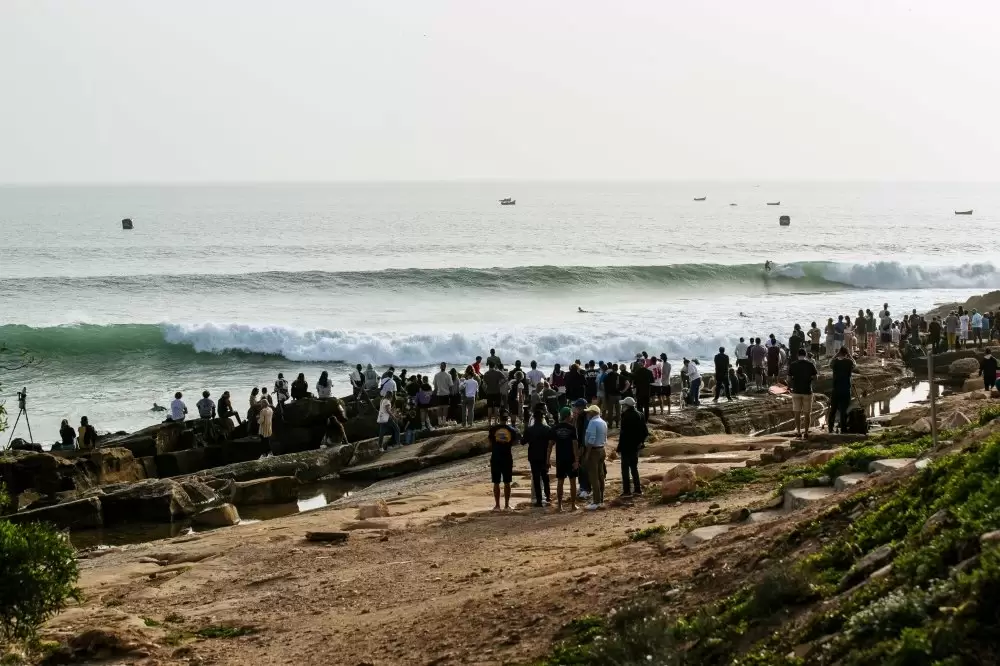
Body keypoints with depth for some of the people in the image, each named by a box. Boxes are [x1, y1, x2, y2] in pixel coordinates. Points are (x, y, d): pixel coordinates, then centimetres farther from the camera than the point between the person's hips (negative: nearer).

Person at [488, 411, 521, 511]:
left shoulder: (493, 429, -6)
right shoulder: (511, 430, -2)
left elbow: (490, 442, 2)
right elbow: (513, 442, 5)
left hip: (495, 458, -1)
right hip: (507, 458, 1)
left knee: (496, 483, 5)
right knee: (507, 483, 9)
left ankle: (497, 505, 5)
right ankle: (507, 505, 10)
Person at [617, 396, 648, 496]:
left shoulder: (626, 416, -17)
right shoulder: (639, 415, 7)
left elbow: (623, 433, -19)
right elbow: (645, 431, 10)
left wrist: (619, 448, -14)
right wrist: (641, 441, 16)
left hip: (626, 447, -8)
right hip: (636, 446, 8)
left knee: (625, 469, -1)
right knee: (634, 467, 17)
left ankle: (626, 490, -1)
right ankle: (637, 489, 18)